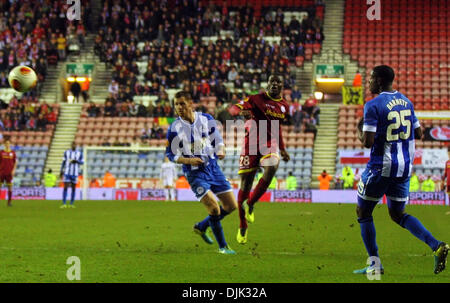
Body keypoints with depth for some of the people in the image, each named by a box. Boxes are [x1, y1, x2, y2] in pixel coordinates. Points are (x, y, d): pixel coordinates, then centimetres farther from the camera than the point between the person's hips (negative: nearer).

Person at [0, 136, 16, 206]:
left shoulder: (13, 152, 4)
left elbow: (15, 162, 7)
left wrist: (14, 170, -6)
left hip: (9, 173, 1)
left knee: (10, 187, 0)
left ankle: (9, 201, 7)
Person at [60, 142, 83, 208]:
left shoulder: (79, 153, 3)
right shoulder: (66, 152, 4)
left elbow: (81, 162, 6)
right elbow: (63, 162, 7)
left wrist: (76, 161, -14)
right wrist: (61, 171, 2)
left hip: (75, 173, 1)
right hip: (67, 172, -1)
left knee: (73, 188, 3)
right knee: (65, 187, -9)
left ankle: (71, 204, 11)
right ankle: (64, 204, -8)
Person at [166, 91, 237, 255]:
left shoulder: (207, 119, -2)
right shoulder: (174, 128, -10)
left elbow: (217, 138, 11)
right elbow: (170, 154, -4)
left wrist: (220, 151, -11)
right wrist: (188, 160, -20)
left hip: (213, 167, 5)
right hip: (195, 173, -4)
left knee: (231, 205, 5)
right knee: (214, 208, -16)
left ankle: (201, 227, 27)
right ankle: (222, 246, 2)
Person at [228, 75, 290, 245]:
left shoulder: (284, 106, 15)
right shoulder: (257, 99, -2)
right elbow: (233, 109, -12)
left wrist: (282, 149, 31)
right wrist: (242, 111, -35)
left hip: (270, 144, 3)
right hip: (252, 143, -3)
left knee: (271, 167, -31)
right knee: (245, 184, -2)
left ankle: (250, 204, -12)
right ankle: (242, 227, 13)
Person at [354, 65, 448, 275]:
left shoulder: (374, 106, -13)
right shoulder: (406, 102, 9)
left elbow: (367, 142, -18)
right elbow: (418, 134, 15)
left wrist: (359, 129, 2)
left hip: (380, 168, -7)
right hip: (405, 167, 7)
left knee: (363, 212, 10)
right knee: (397, 214, 17)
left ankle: (374, 264, 7)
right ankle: (436, 245, -4)